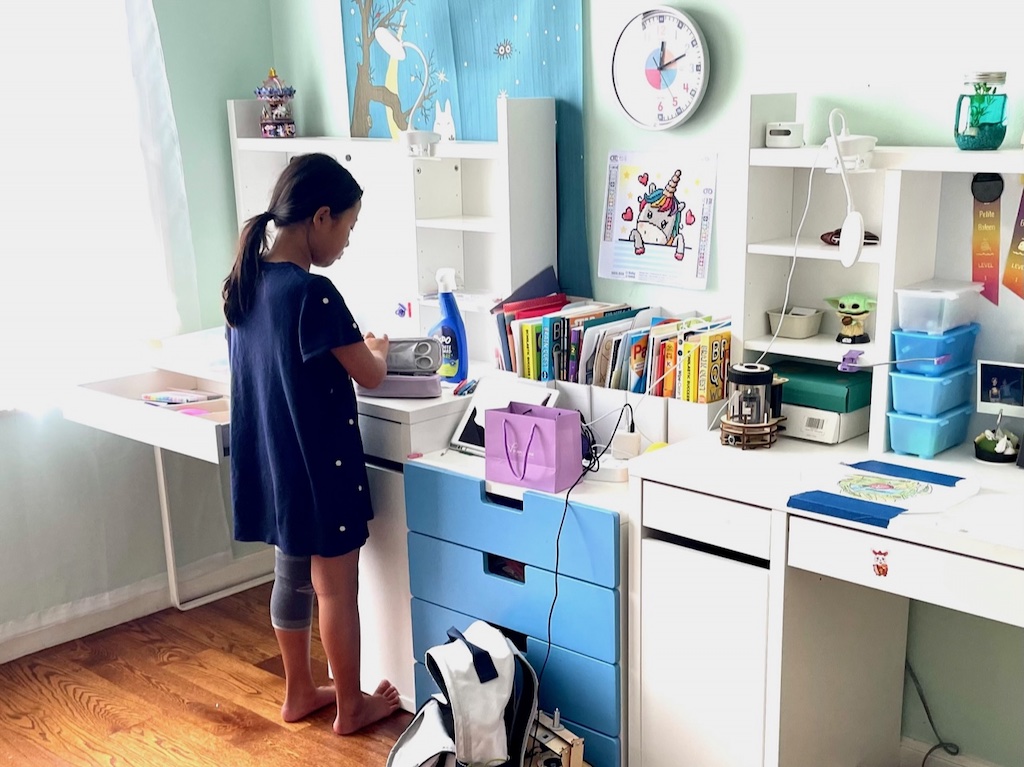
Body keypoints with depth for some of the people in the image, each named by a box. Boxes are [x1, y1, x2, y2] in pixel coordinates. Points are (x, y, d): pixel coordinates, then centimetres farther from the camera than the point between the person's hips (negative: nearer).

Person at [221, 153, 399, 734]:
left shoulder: (246, 281, 2)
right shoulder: (314, 293, -24)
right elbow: (370, 376, -14)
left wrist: (350, 344, 13)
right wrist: (378, 349, 6)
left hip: (270, 462, 8)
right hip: (319, 465, -8)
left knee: (292, 576, 20)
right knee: (337, 589, 8)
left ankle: (300, 693, 35)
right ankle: (351, 706, 24)